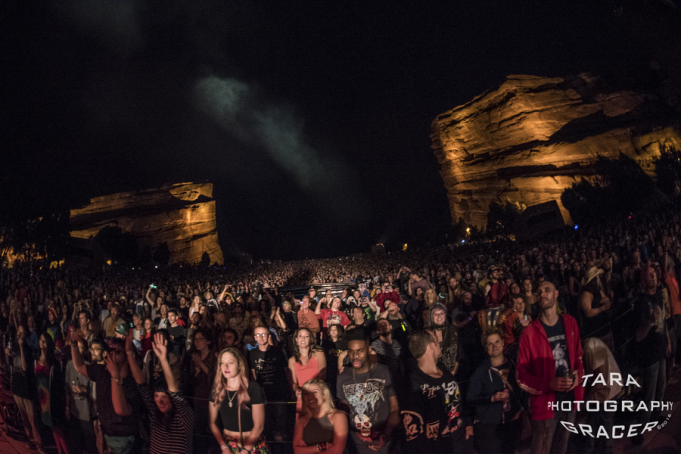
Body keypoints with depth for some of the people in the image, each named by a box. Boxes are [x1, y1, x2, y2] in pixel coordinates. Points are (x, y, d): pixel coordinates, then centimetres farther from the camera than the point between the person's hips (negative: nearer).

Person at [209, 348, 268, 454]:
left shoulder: (253, 388, -9)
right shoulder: (217, 389, 3)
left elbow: (259, 425, -9)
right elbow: (213, 422, 5)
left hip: (252, 444, -3)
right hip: (227, 444, 3)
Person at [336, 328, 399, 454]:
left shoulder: (383, 373, -11)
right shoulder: (343, 377, -1)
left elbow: (394, 409, -7)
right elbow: (344, 409, 9)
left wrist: (386, 435, -20)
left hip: (381, 443, -2)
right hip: (354, 443, 3)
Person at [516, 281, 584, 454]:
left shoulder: (570, 323, 3)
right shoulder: (530, 333, -11)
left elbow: (578, 355, 14)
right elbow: (521, 376, -9)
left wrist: (578, 375, -7)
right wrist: (549, 384, -22)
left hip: (570, 401, 5)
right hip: (545, 404, -4)